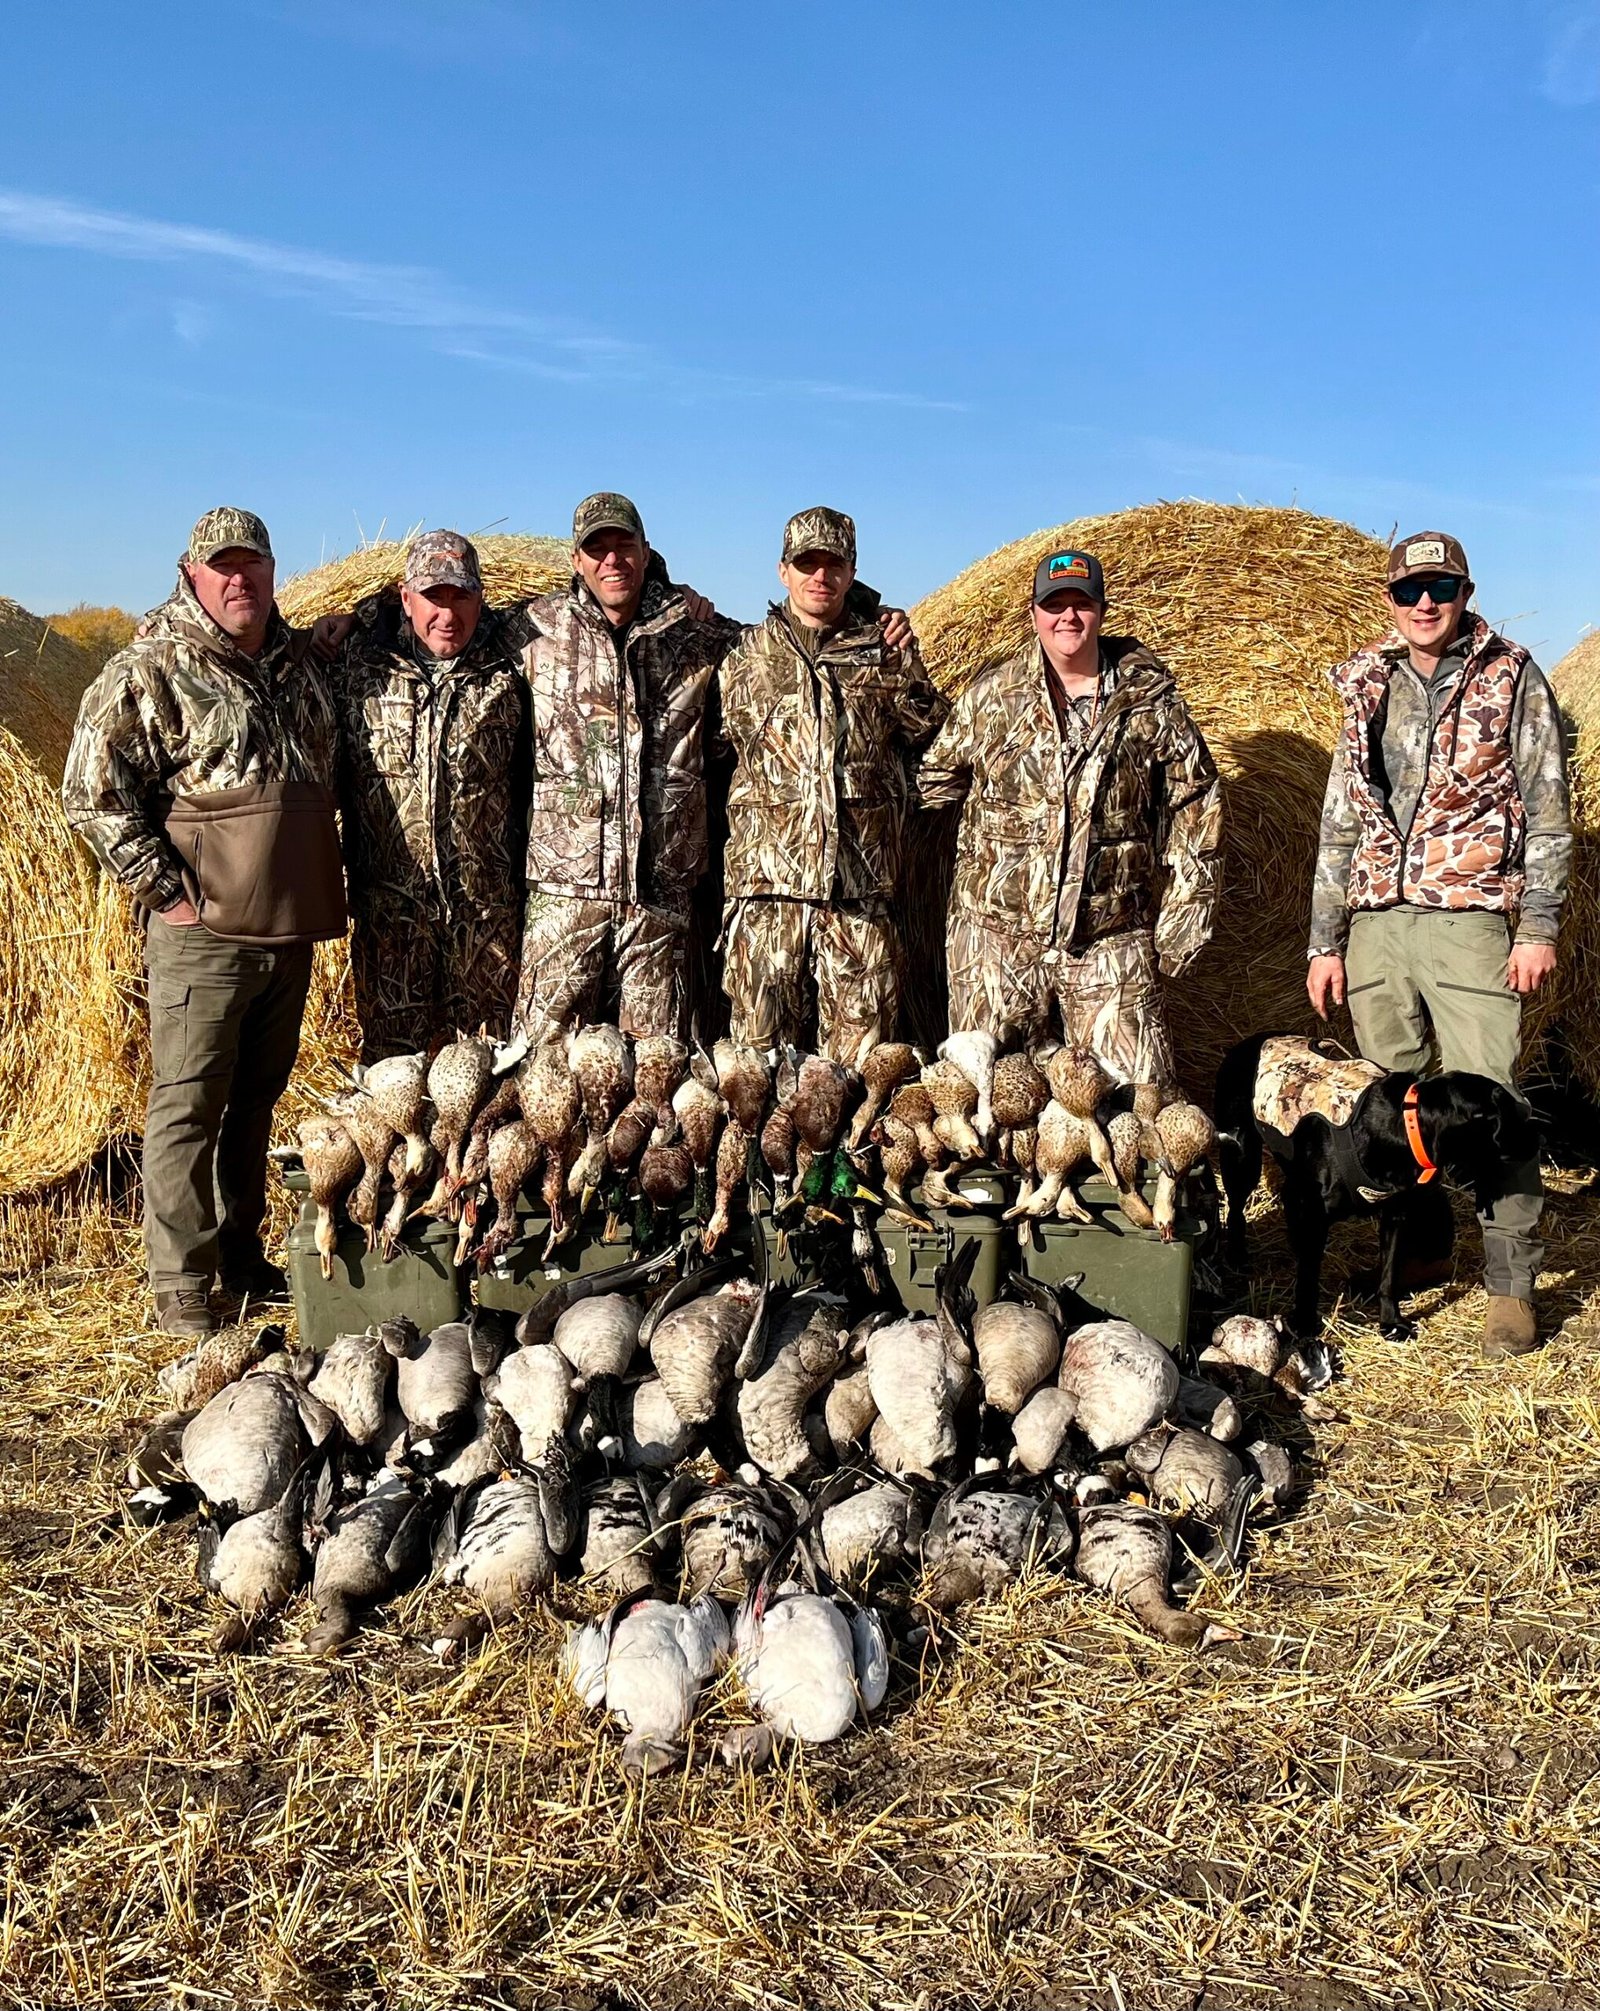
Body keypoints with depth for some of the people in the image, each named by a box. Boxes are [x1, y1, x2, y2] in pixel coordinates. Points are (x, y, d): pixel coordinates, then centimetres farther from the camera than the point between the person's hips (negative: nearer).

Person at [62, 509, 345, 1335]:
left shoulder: (298, 659, 13)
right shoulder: (151, 671, -7)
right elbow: (91, 794, -11)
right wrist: (164, 886, -14)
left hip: (291, 929, 7)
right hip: (203, 929, -6)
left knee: (256, 1096, 15)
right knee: (188, 1103, -1)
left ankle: (240, 1258, 28)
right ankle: (180, 1287, 7)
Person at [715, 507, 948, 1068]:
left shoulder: (882, 649, 12)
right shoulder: (746, 655, 13)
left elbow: (936, 738, 9)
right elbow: (717, 743, 20)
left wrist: (908, 667, -1)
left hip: (861, 880, 0)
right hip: (769, 874, 0)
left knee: (860, 1046, 3)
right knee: (760, 1046, 2)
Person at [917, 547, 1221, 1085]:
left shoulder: (1151, 699, 2)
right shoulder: (991, 696, 4)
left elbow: (1194, 811, 4)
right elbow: (937, 777, 18)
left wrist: (1178, 926, 1)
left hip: (1110, 941, -1)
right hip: (997, 937, 1)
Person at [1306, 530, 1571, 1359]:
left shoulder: (1512, 681, 5)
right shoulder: (1368, 690, 15)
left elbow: (1547, 812, 3)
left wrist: (1539, 924, -7)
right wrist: (1324, 940, 11)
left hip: (1467, 918, -4)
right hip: (1373, 922, 4)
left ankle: (1510, 1284, 1)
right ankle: (1421, 1248, 24)